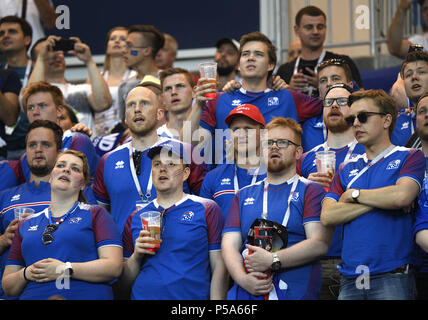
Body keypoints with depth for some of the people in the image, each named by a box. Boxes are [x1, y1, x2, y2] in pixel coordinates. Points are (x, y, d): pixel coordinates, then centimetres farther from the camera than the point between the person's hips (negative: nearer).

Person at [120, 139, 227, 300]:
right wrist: (136, 257, -5)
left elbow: (219, 267, -3)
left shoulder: (206, 209, 2)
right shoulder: (135, 218, 11)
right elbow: (125, 281, 13)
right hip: (142, 296, 3)